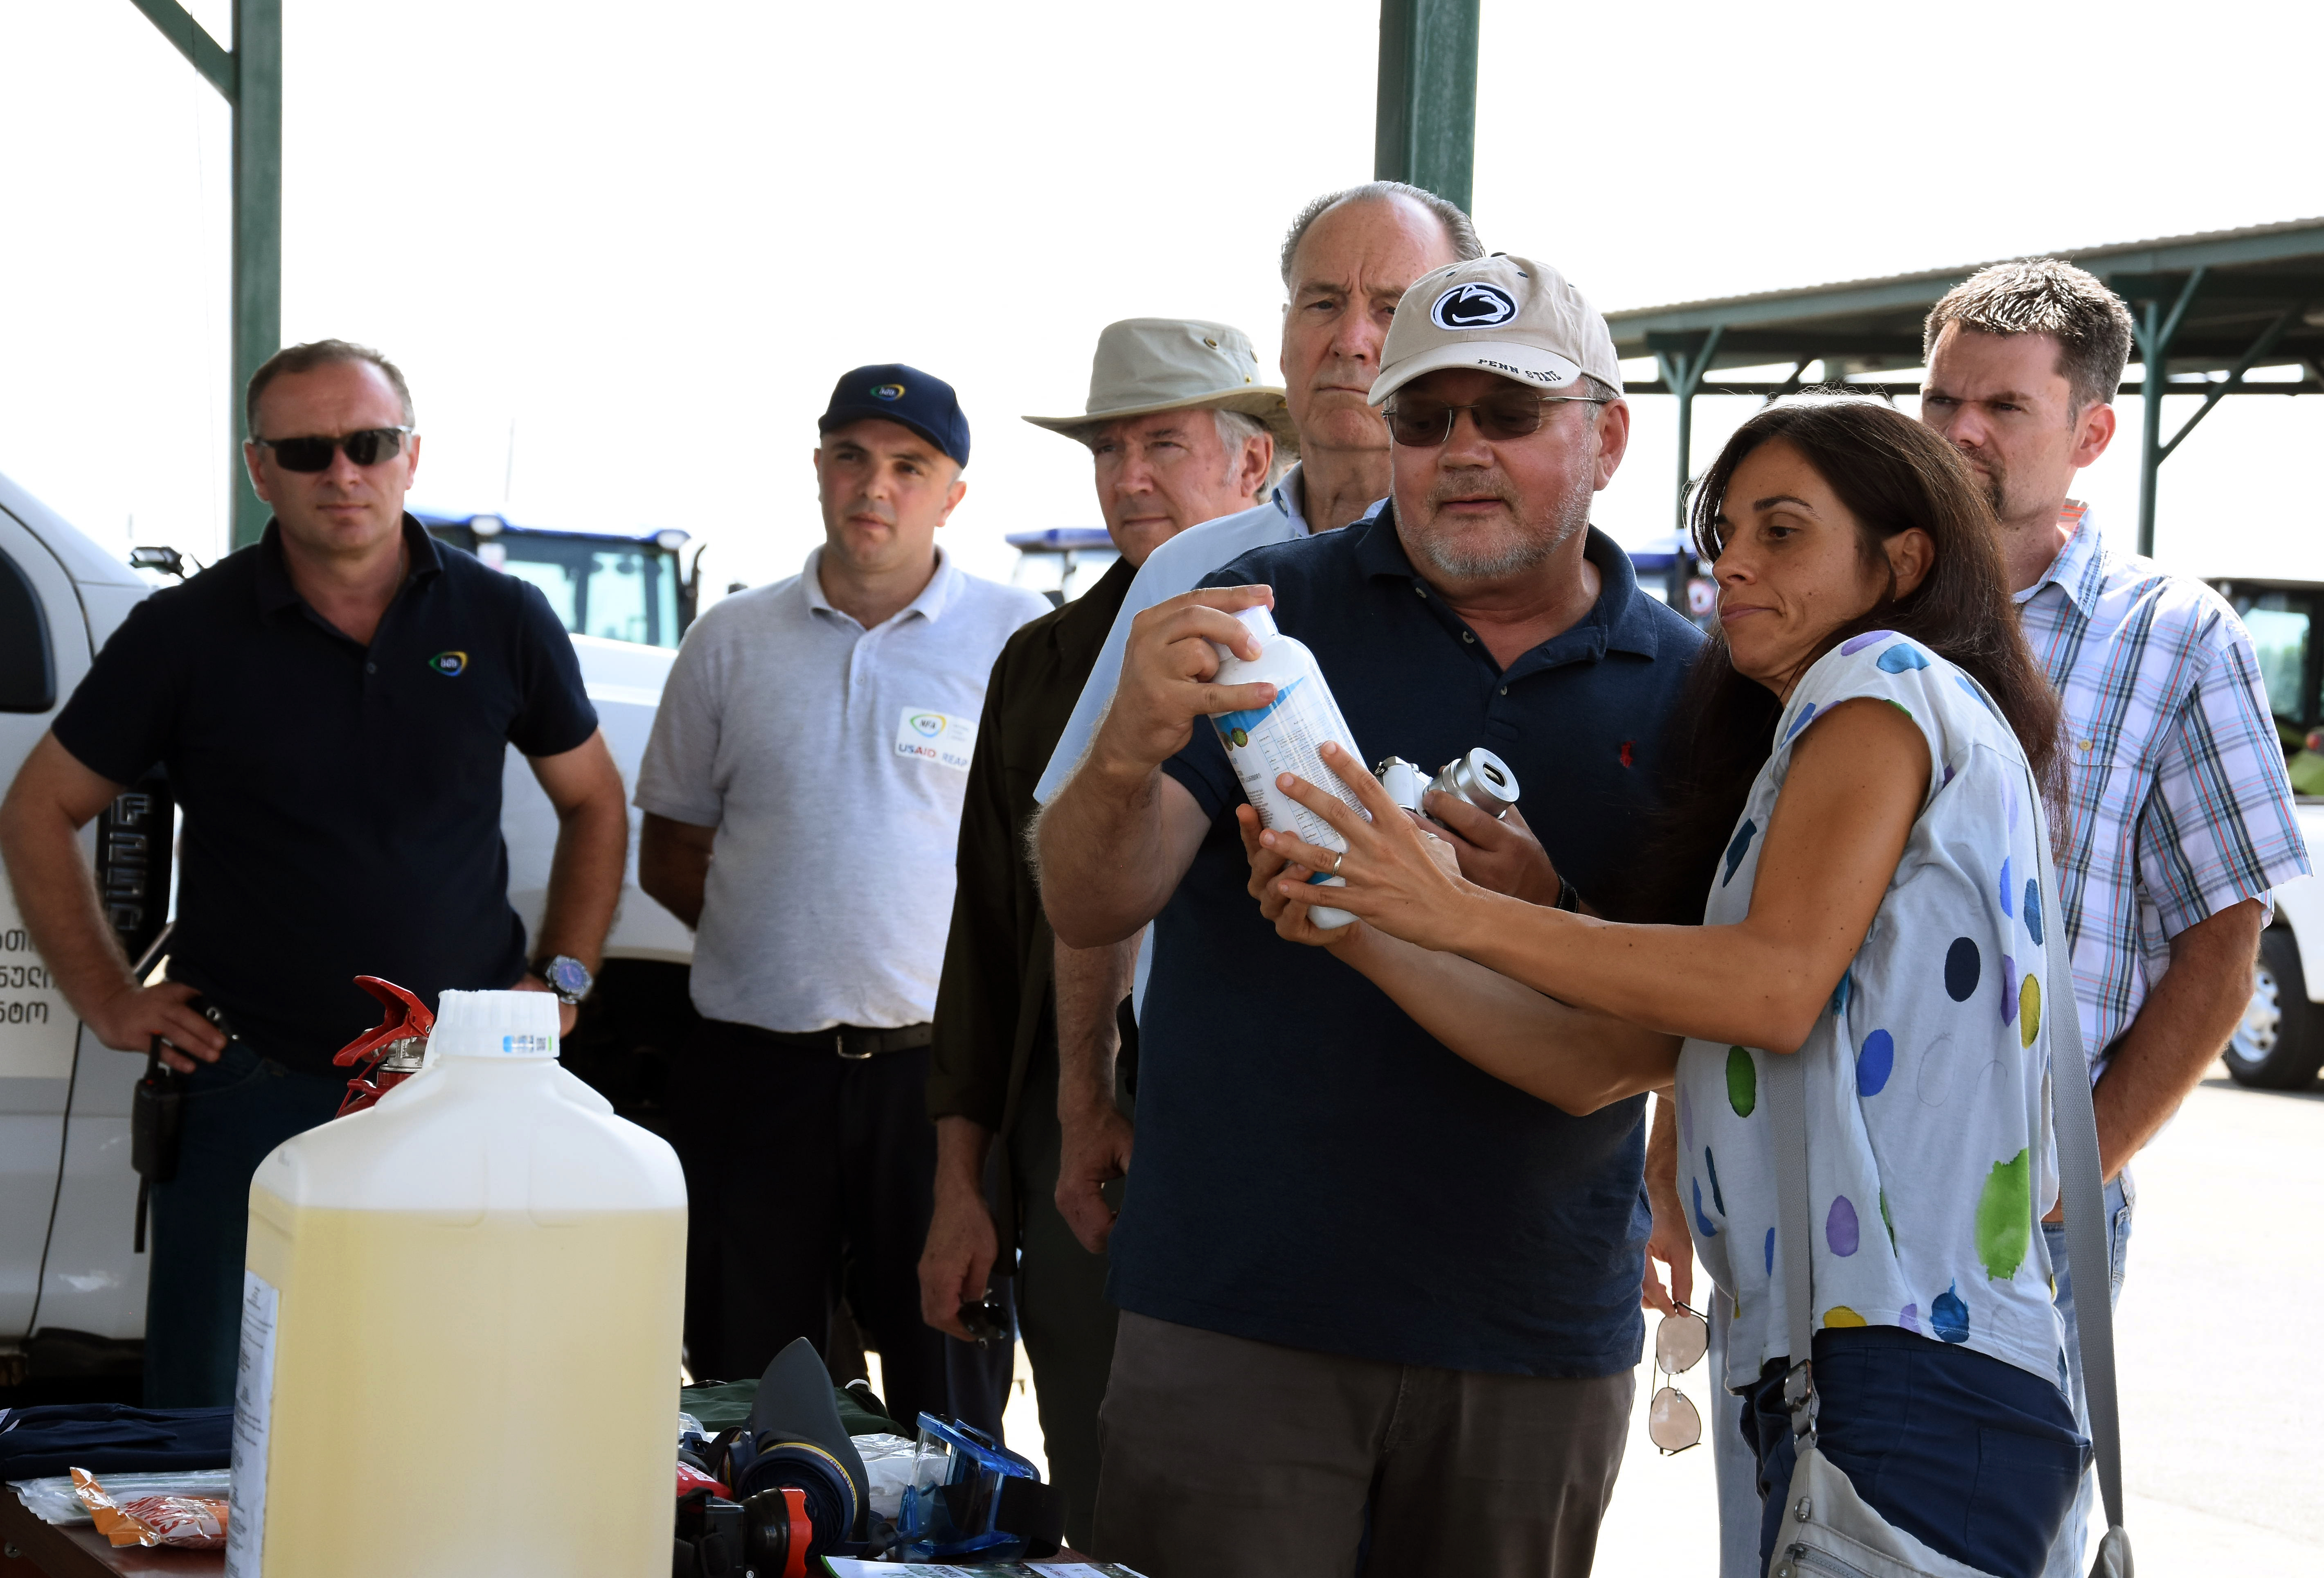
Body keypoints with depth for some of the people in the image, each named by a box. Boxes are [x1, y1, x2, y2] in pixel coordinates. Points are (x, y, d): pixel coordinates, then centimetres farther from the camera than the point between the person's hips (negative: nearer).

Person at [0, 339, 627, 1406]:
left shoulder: (503, 622, 3)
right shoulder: (188, 634, -2)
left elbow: (594, 806, 17)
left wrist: (561, 977, 7)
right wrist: (108, 1001, 1)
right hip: (249, 1090, -1)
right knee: (209, 1427, 3)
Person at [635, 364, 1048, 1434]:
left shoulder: (1019, 639, 2)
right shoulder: (733, 641, 10)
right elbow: (668, 858, 15)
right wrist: (788, 939, 1)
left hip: (943, 1070, -2)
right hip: (754, 1067, 3)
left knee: (952, 1410, 1)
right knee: (744, 1397, 8)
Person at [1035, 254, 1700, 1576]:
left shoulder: (1688, 688, 4)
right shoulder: (1271, 613, 0)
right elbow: (1090, 909, -7)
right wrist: (1129, 756, -30)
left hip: (1537, 1346, 2)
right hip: (1235, 1316, -1)